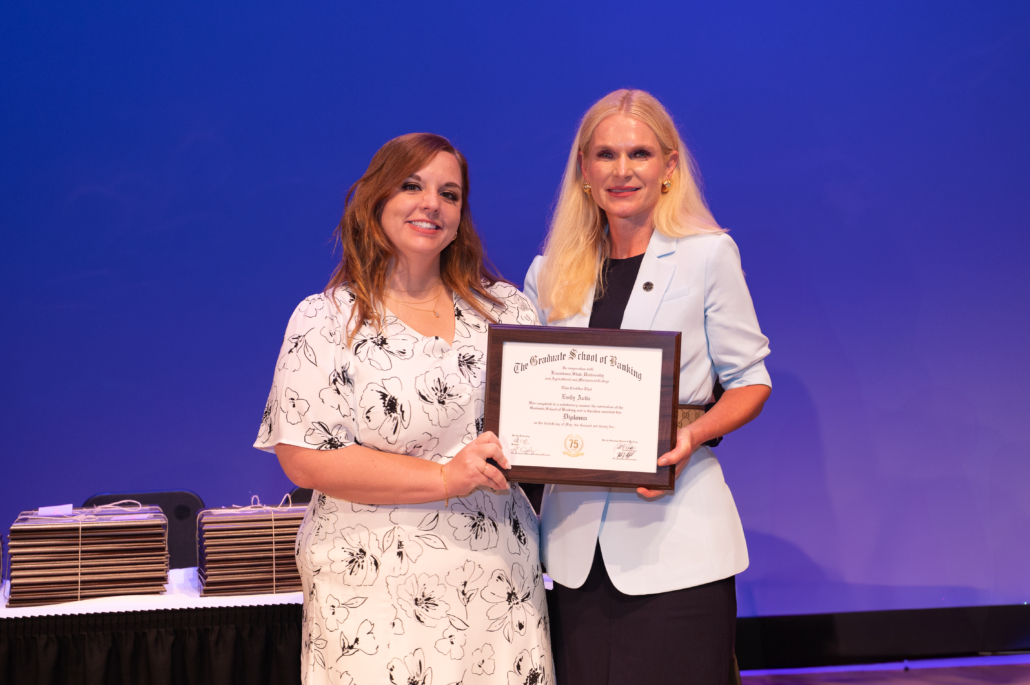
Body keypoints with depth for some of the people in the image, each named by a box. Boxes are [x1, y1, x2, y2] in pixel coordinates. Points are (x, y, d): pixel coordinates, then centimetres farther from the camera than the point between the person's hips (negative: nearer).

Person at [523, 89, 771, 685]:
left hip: (674, 538, -3)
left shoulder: (707, 256, 1)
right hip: (577, 538, 4)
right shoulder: (551, 274, 11)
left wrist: (694, 435, -16)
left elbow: (750, 378, 3)